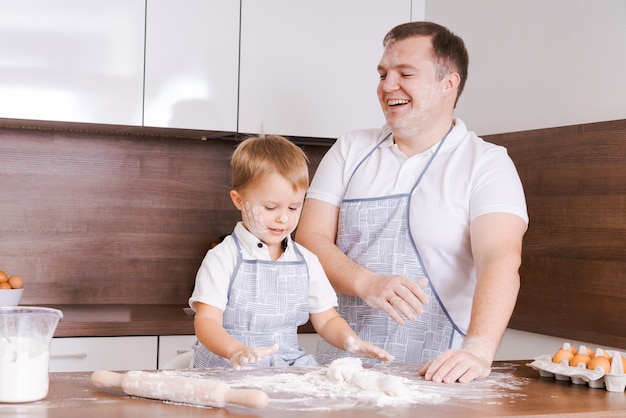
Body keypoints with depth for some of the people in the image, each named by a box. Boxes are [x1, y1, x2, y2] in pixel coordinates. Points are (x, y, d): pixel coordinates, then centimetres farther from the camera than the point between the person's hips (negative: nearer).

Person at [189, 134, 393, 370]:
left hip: (290, 369, 3)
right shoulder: (224, 258, -4)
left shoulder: (306, 262, 11)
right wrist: (236, 351, -32)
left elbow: (327, 320, 16)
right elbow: (206, 321, -11)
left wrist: (350, 341, -7)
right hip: (230, 369, -3)